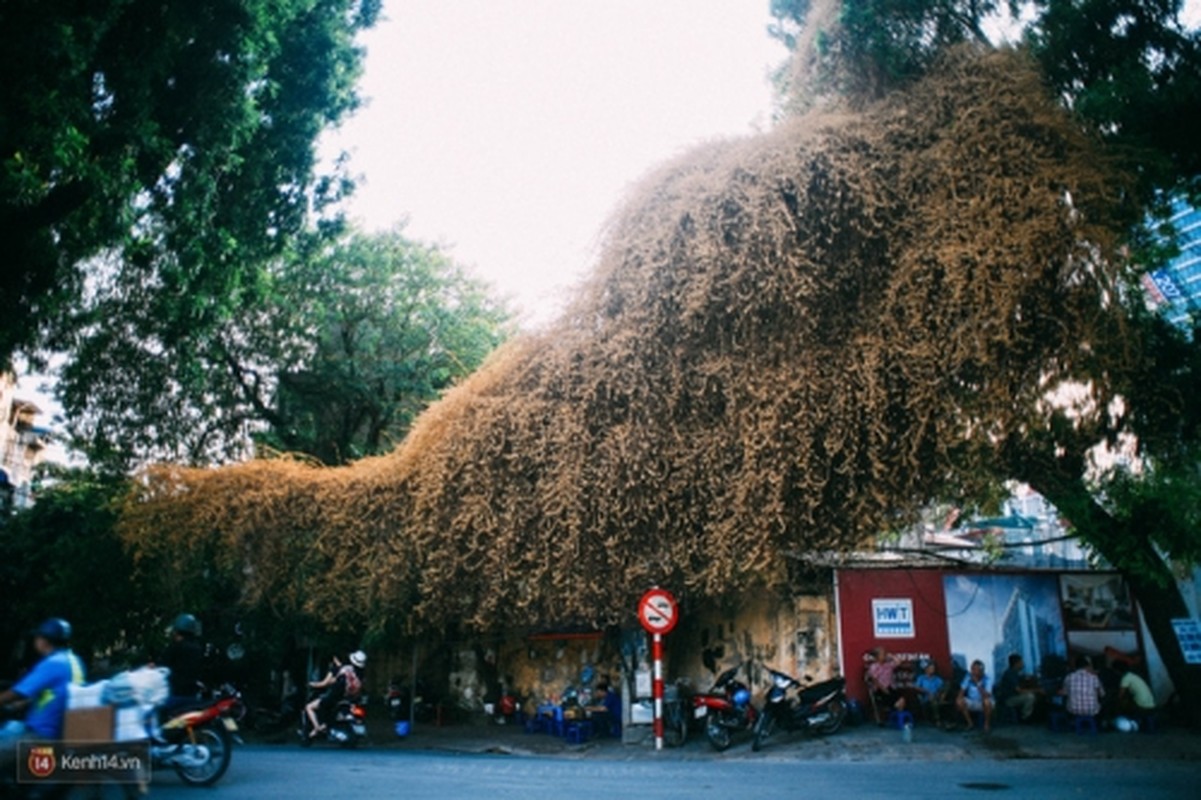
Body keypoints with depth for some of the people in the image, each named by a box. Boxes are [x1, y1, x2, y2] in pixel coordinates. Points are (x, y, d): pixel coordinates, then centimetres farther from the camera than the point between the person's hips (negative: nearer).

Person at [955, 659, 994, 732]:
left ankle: (987, 724, -12)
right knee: (959, 701, -24)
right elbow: (962, 690, -4)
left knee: (987, 701, -37)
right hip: (972, 703, 3)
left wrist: (977, 683, -40)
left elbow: (987, 696, -33)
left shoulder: (987, 680, -21)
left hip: (983, 704, -3)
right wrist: (959, 698, -25)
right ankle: (970, 723, -3)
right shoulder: (968, 677, -10)